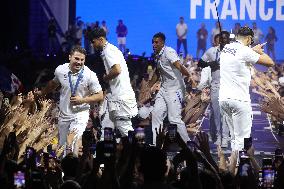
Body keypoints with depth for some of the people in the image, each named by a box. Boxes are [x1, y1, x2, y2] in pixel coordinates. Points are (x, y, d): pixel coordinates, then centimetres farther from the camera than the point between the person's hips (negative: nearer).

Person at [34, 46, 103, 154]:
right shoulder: (60, 70, -2)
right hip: (63, 115, 5)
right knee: (62, 146, 11)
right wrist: (42, 93, 32)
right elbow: (53, 84, 21)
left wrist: (82, 100, -20)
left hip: (80, 115, -5)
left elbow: (100, 96, -9)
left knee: (72, 148, -21)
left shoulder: (89, 75, -14)